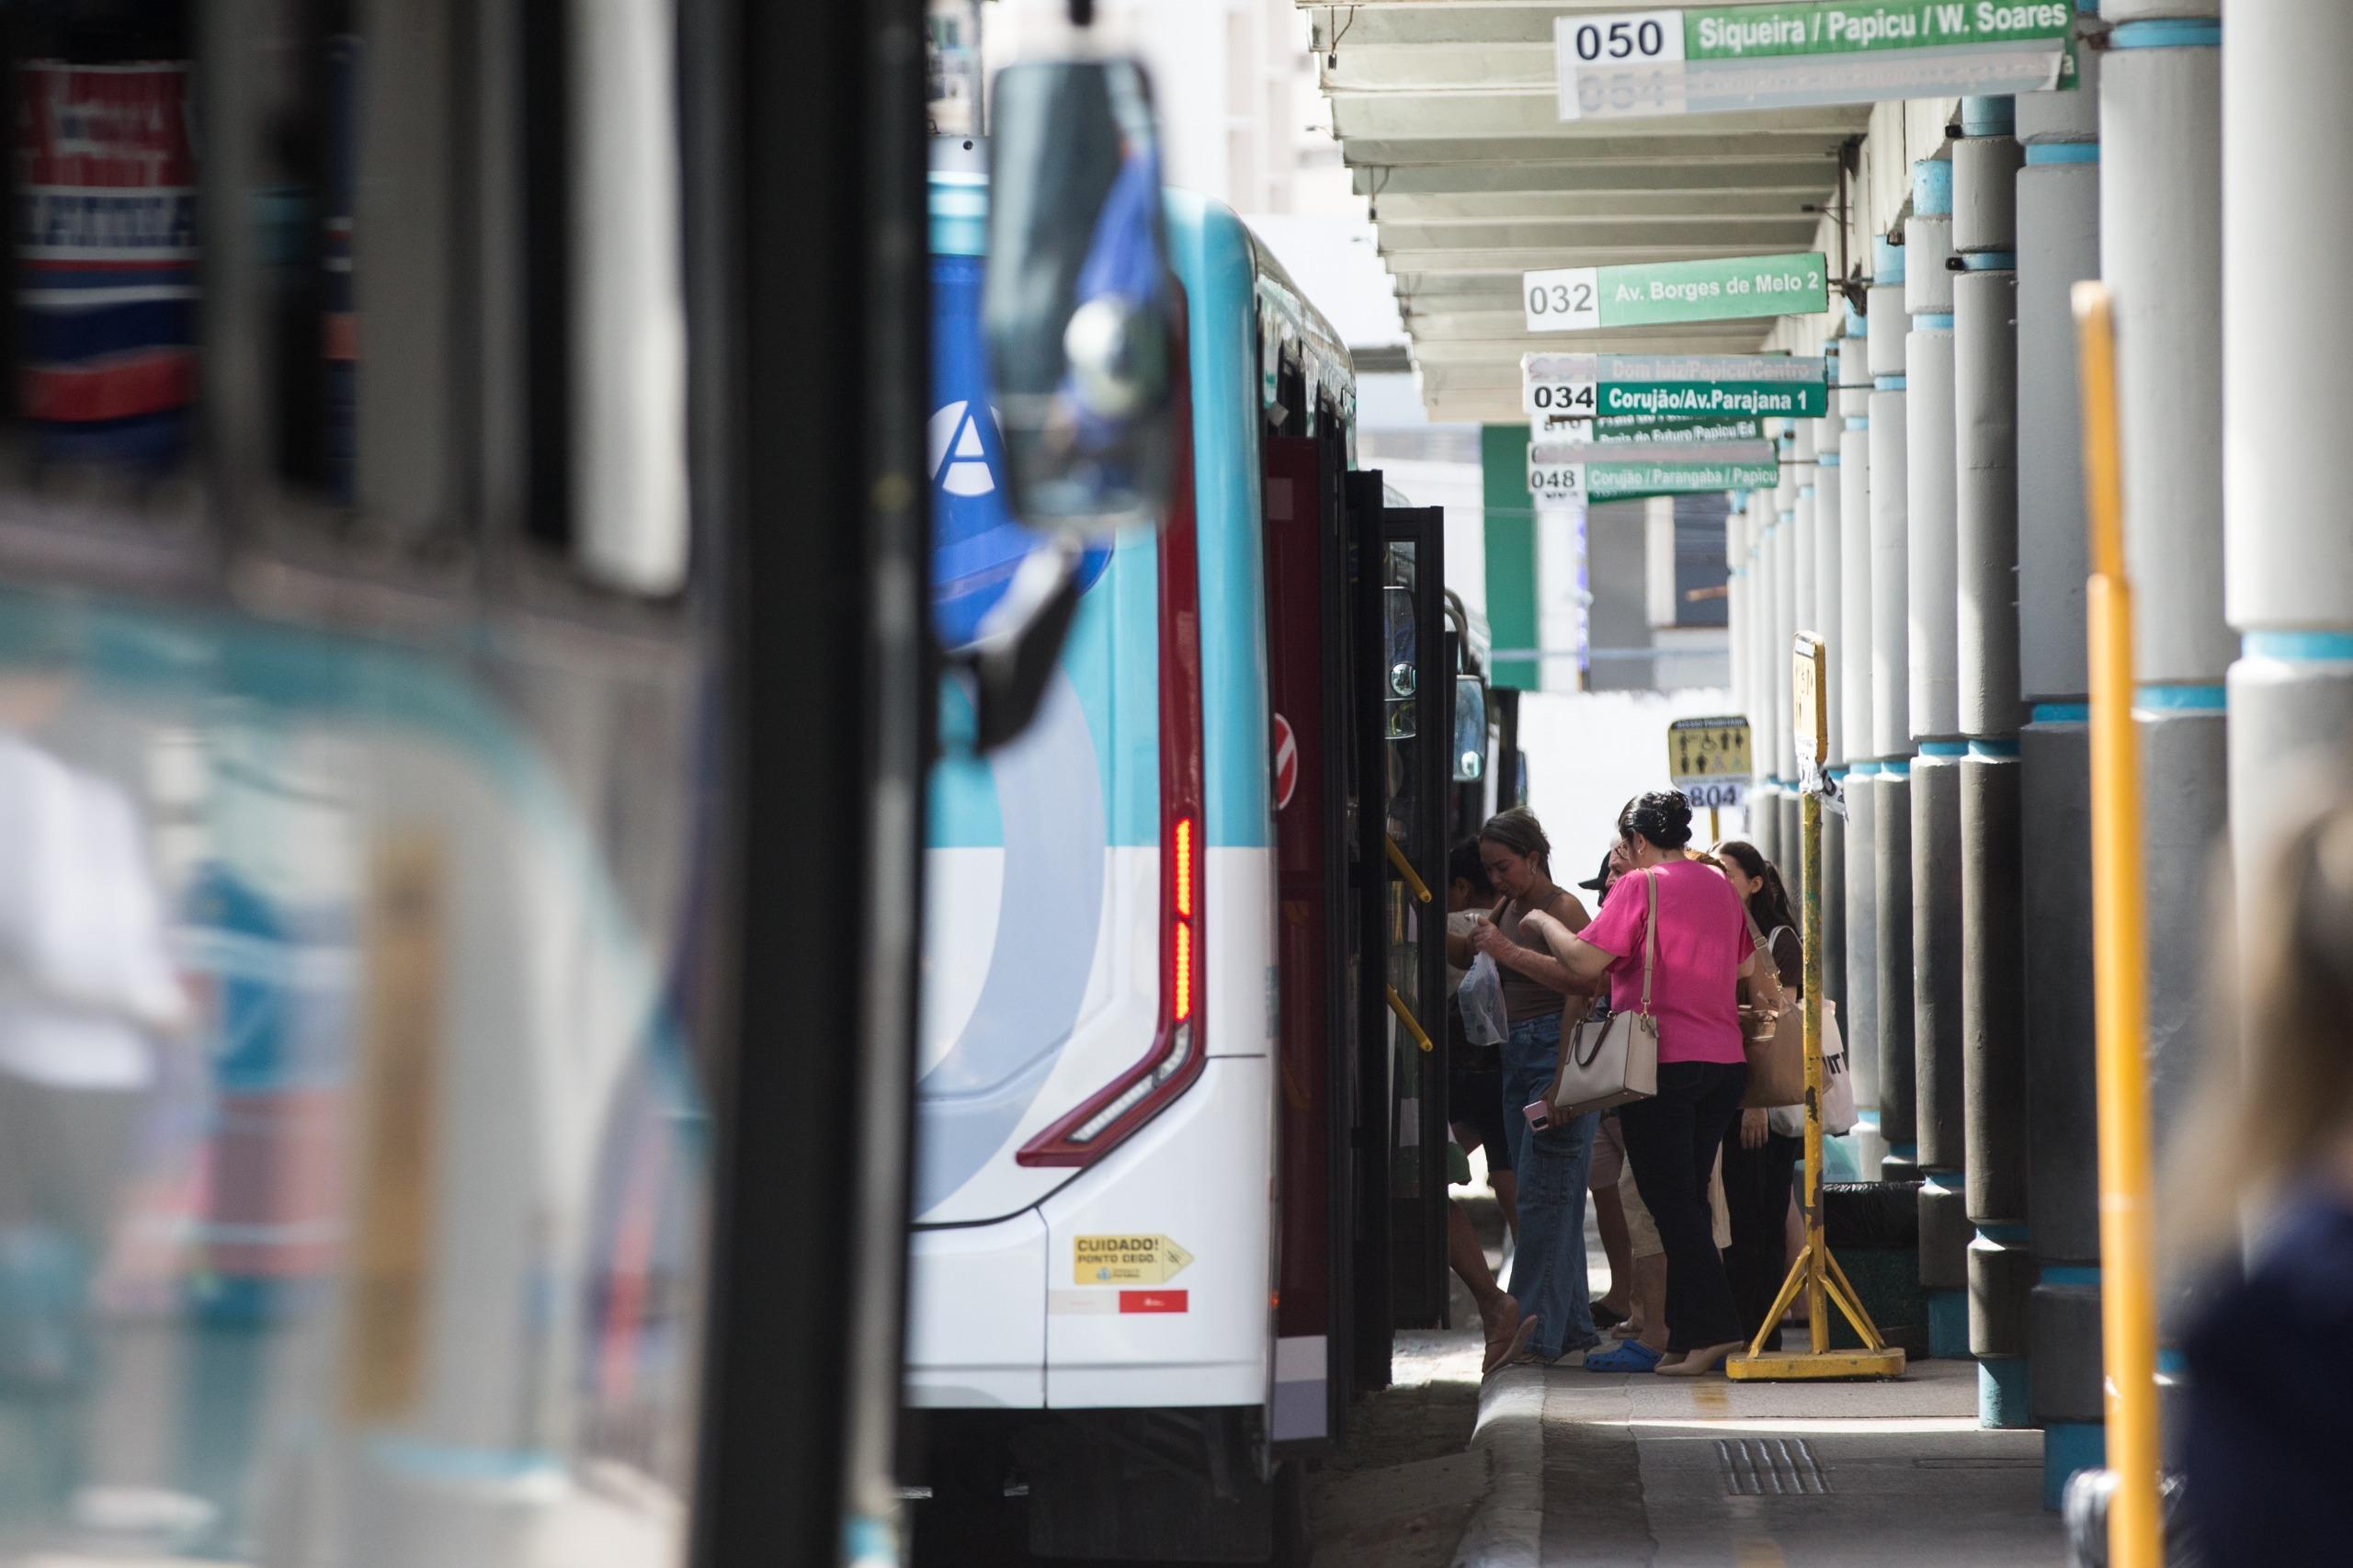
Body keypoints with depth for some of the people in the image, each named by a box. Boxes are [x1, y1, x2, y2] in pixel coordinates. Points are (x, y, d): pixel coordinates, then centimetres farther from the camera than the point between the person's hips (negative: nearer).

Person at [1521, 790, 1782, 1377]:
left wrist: (1543, 923, 3)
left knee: (1671, 1201, -6)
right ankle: (1687, 1334, 11)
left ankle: (1713, 1325, -15)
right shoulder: (1721, 889, 14)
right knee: (1688, 1200, 12)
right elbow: (1754, 969, 22)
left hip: (1662, 1063, -7)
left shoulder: (1641, 885, -7)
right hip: (1724, 1060, 7)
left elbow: (1584, 962, -13)